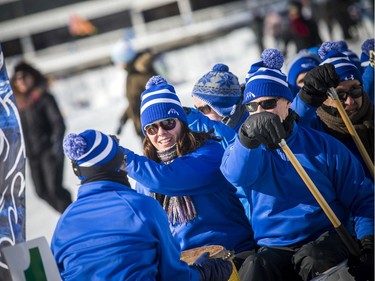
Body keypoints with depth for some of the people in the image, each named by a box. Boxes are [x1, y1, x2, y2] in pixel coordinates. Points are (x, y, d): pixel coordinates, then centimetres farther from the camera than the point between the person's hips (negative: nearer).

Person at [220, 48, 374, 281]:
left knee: (312, 260, -36)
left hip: (327, 238, -1)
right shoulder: (246, 148, 9)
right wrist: (249, 137, -39)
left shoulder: (323, 145, 8)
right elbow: (237, 175, -18)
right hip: (274, 248, 1)